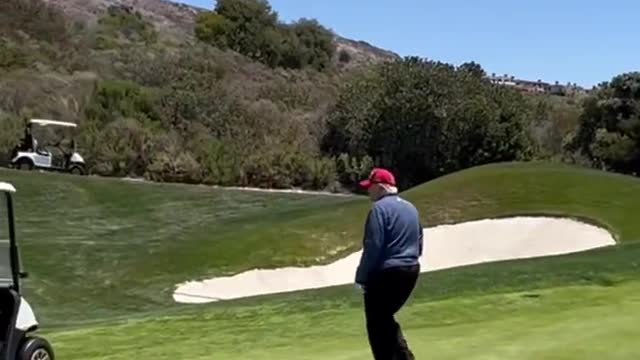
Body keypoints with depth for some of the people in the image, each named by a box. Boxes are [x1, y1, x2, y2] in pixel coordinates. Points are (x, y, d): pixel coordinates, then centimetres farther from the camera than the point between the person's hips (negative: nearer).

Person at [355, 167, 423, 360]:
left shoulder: (379, 208, -12)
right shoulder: (411, 208, 14)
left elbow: (373, 247, -17)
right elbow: (419, 244, 18)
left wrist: (362, 277, -10)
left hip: (386, 273, -8)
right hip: (411, 270, 8)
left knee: (377, 324, 4)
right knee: (386, 318, 21)